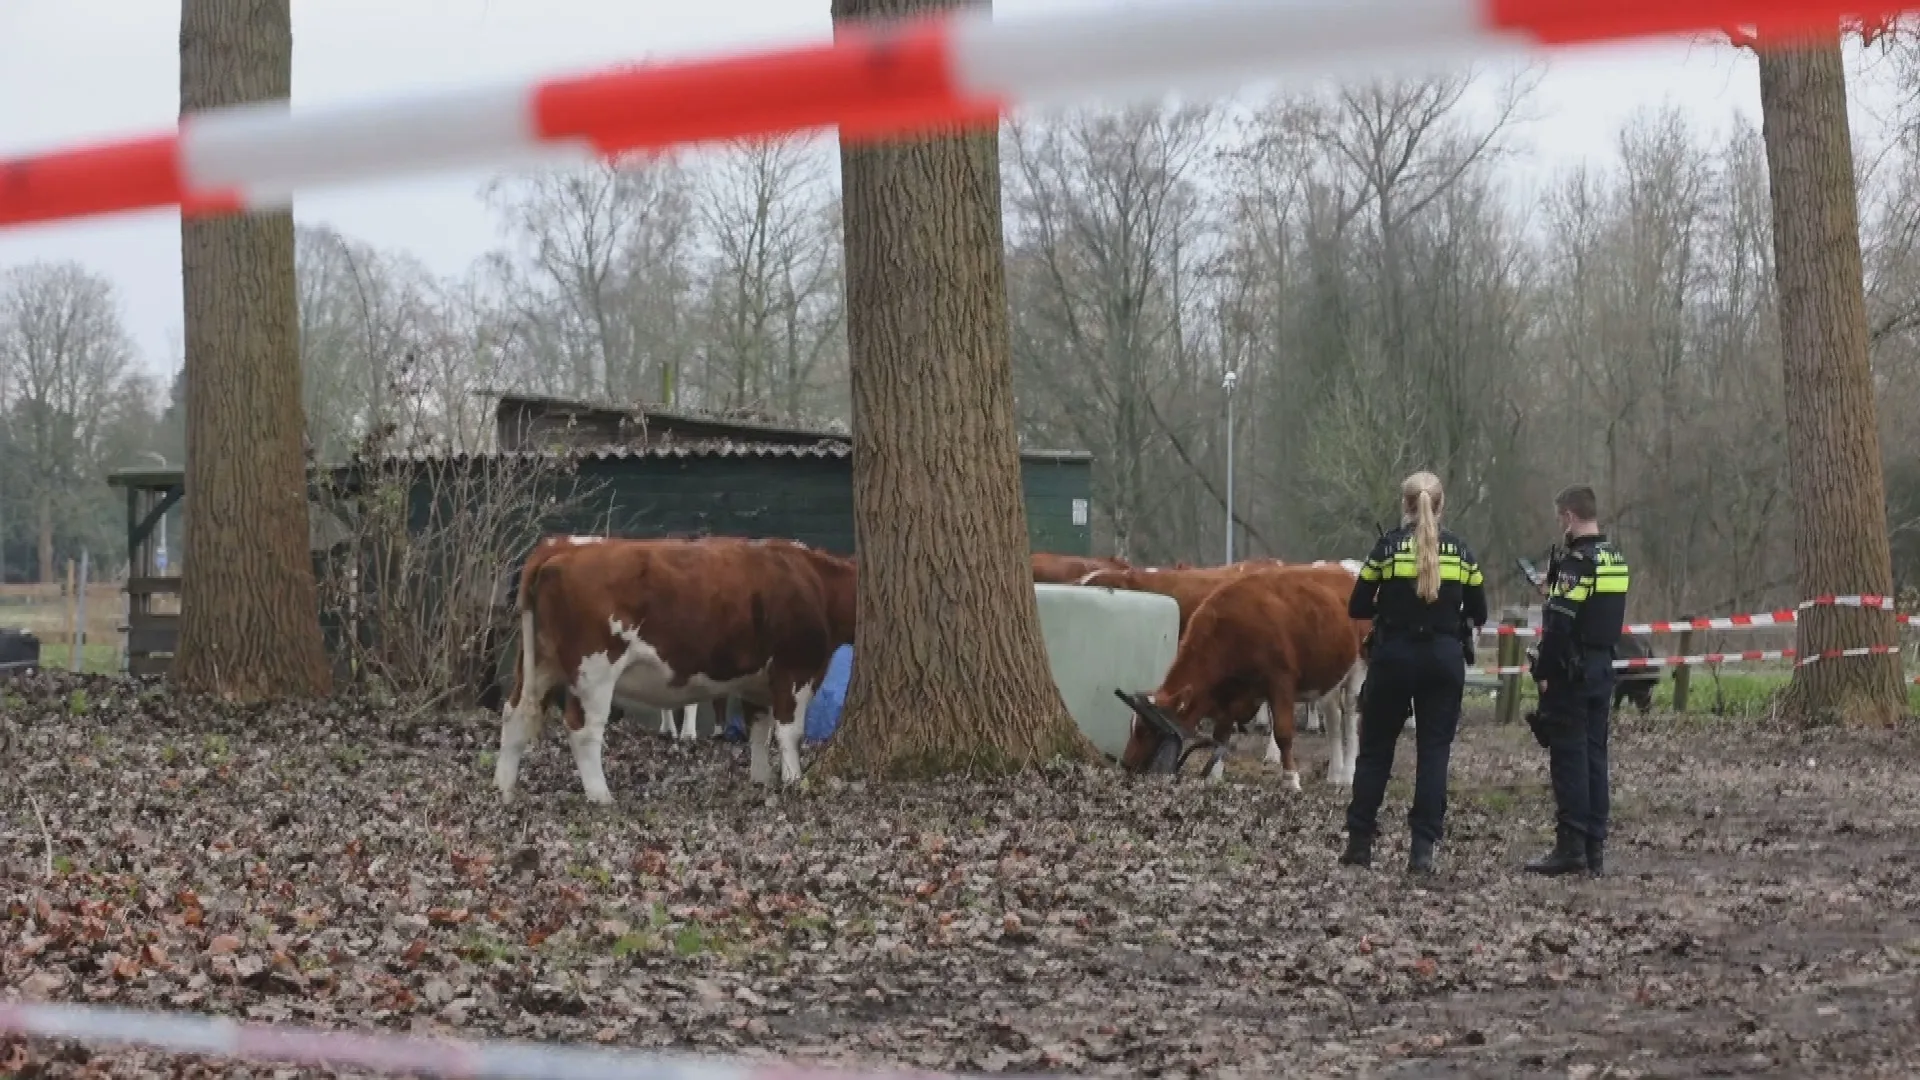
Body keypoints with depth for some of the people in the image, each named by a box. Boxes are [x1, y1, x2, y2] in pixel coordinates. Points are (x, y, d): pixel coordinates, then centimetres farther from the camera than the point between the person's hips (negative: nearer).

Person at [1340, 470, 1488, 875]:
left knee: (1375, 748, 11)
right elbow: (1479, 614, 6)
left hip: (1393, 655, -1)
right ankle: (1423, 849, -2)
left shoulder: (1388, 546, -4)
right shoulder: (1460, 550, 2)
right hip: (1445, 657, 1)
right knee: (1434, 750, 5)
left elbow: (1356, 608, -3)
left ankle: (1359, 842, 14)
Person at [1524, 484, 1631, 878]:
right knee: (1594, 756, 10)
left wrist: (1544, 672, -14)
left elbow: (1559, 624, -20)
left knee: (1569, 757, -5)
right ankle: (1594, 847, 12)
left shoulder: (1577, 561, -15)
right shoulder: (1616, 560, 12)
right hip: (1603, 668, 8)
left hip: (1572, 671, -8)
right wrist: (1555, 587, 18)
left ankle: (1570, 846, -6)